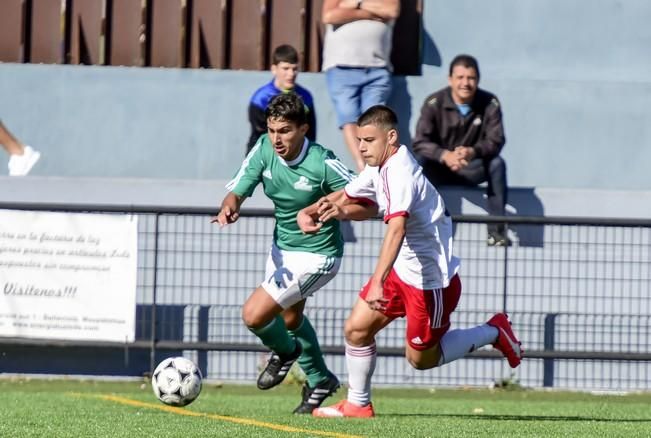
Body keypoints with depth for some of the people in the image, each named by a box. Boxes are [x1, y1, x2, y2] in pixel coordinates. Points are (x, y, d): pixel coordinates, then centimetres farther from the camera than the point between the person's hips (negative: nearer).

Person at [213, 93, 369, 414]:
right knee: (290, 318, 27)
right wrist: (229, 207, -36)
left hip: (316, 255, -7)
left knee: (254, 315, -14)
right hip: (281, 247, 7)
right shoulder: (264, 150, -12)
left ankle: (284, 351, 20)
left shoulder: (322, 163, -27)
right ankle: (320, 380, 50)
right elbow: (237, 190, -13)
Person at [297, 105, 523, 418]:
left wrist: (378, 282, -51)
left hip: (431, 279, -9)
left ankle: (492, 333, 21)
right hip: (403, 270, 9)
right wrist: (307, 212, -2)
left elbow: (396, 230, -41)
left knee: (421, 358, 6)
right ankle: (357, 405, 16)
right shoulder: (379, 169, 3)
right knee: (356, 329, 3)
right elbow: (346, 197, 19)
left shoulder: (400, 174, -27)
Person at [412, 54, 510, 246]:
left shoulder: (489, 104, -8)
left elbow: (496, 140, -16)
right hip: (440, 169, -1)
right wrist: (445, 155, -40)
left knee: (497, 163, -27)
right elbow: (420, 142, -19)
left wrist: (473, 151, -39)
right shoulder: (434, 103, -12)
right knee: (419, 161, -31)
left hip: (472, 169, 1)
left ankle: (496, 230, -25)